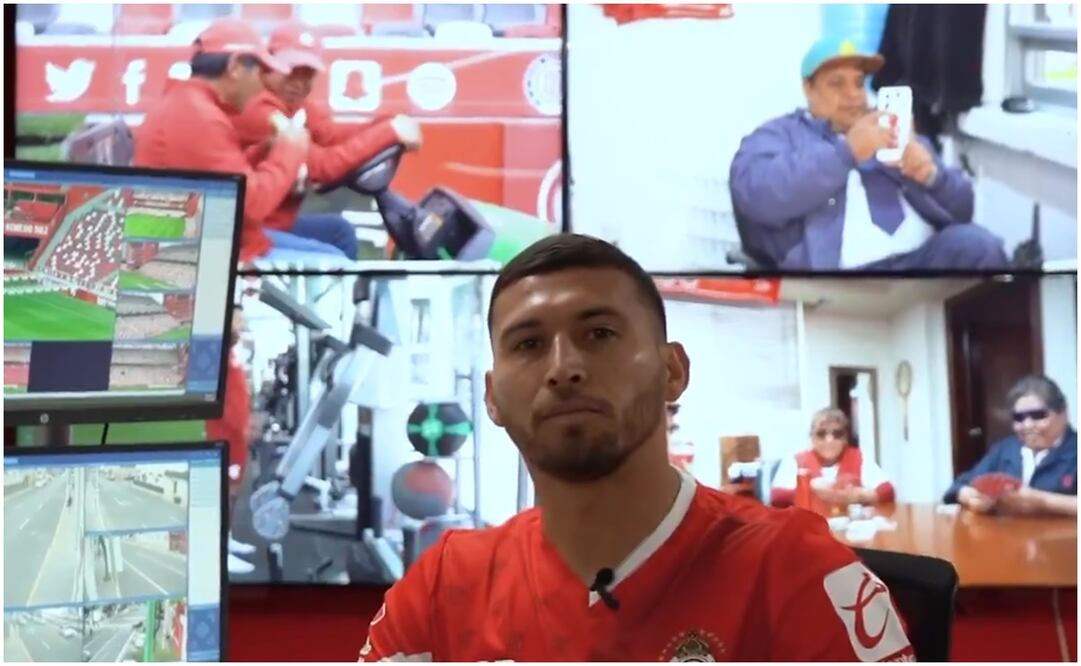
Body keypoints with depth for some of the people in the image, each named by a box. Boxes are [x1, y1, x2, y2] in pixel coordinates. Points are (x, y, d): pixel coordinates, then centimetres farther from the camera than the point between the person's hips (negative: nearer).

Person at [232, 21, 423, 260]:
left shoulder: (292, 102, 7)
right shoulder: (257, 109, -24)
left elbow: (331, 134, -4)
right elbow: (322, 166, -27)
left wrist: (389, 125, -18)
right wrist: (389, 132, -25)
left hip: (273, 221, 10)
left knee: (339, 230, 21)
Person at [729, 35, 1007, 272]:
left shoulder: (892, 131, 32)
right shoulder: (778, 135, 17)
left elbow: (961, 208, 24)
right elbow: (758, 196, -7)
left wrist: (933, 175, 1)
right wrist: (845, 152, -11)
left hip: (924, 255, 5)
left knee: (976, 243, -28)